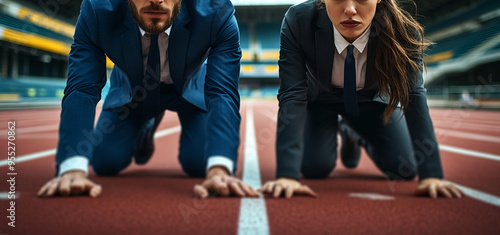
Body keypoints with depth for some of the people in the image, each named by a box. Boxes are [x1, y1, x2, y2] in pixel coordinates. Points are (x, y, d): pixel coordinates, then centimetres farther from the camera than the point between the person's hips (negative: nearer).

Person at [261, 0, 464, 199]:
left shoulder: (402, 29, -34)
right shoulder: (298, 21, -36)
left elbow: (413, 95, -34)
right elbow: (293, 95, -39)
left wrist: (430, 175, -41)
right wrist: (287, 174, -47)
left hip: (371, 100, 1)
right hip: (320, 98, -1)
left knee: (406, 169, -4)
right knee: (315, 168, -14)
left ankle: (351, 132, 29)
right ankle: (334, 130, 24)